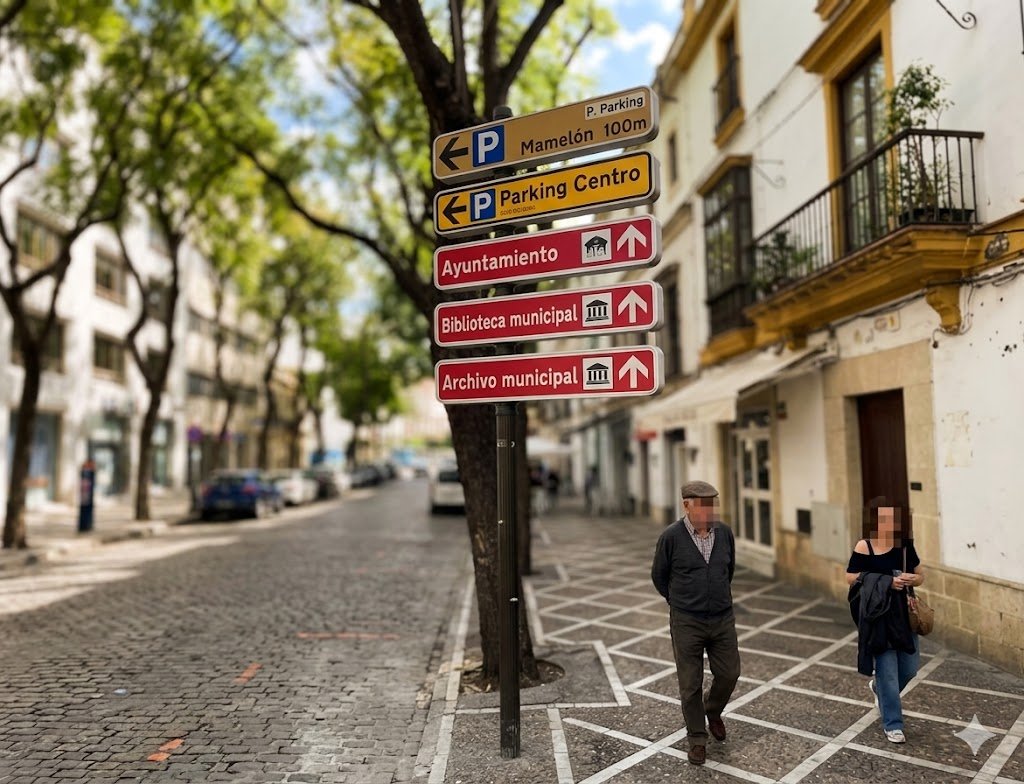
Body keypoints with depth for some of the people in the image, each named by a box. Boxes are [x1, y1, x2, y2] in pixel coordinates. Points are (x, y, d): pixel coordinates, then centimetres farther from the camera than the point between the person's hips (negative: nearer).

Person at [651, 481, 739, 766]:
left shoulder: (725, 532, -4)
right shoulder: (671, 537, -14)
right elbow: (659, 576, 1)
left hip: (723, 620, 3)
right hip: (687, 623, -3)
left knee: (729, 674, 11)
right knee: (690, 684, 5)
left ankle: (713, 711, 42)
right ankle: (697, 739, 25)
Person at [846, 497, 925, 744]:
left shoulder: (905, 545, 2)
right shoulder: (864, 547, -11)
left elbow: (920, 575, 11)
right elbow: (851, 578, -10)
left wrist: (912, 579, -13)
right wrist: (886, 582, -19)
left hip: (903, 613, 5)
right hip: (878, 615, -5)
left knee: (909, 667, 11)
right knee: (887, 671, -1)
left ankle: (878, 688, 41)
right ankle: (892, 725, 15)